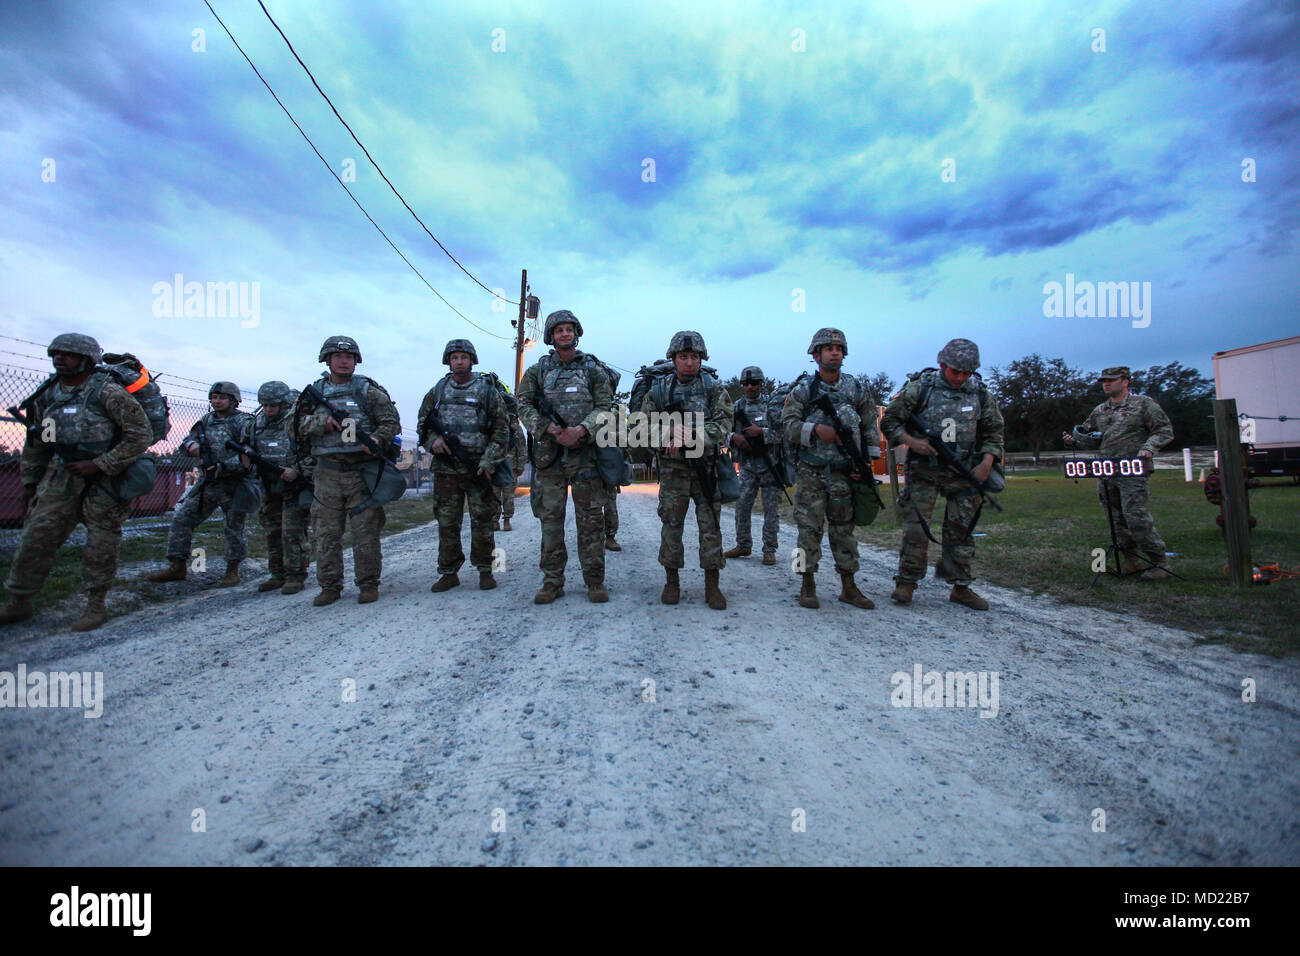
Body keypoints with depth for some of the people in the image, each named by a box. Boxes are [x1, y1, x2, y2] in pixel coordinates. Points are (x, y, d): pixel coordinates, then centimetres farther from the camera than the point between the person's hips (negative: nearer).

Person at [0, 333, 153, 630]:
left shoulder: (107, 392, -13)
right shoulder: (47, 395, 8)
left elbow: (142, 435, -17)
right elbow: (36, 442, 19)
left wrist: (98, 465, -19)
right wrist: (29, 482, 19)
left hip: (107, 477, -6)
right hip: (62, 475, 6)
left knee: (100, 544, 0)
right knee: (38, 535, 4)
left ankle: (96, 606, 12)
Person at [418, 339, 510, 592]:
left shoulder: (487, 389, 2)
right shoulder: (437, 391, 12)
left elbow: (502, 429, -1)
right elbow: (423, 422, 18)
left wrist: (488, 462, -10)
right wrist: (432, 439, -4)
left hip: (479, 467, -3)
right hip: (445, 469, 3)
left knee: (482, 522, 1)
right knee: (447, 523, 7)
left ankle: (485, 571, 13)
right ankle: (449, 573, 17)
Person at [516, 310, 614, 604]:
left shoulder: (593, 371, 9)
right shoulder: (537, 371, 12)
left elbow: (605, 408, 2)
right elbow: (524, 406, 5)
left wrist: (581, 430, -15)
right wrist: (548, 428, -12)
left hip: (585, 453, -1)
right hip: (548, 455, 1)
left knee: (590, 519, 0)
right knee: (550, 518, 4)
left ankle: (595, 581, 9)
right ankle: (552, 582, 12)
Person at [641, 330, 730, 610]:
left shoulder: (714, 389, 2)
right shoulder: (658, 390, 5)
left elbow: (722, 425, -9)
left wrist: (688, 435, -22)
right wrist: (665, 436, -15)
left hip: (706, 468, -1)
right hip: (672, 469, 1)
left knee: (710, 526, 2)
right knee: (671, 524, 5)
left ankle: (712, 585, 12)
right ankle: (672, 582, 18)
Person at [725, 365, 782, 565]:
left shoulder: (773, 404, -4)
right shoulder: (737, 406, 8)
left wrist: (761, 432, -19)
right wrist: (734, 437, -10)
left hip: (770, 464, -4)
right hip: (747, 464, 4)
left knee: (771, 507, 1)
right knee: (742, 505, 5)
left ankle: (769, 549, 9)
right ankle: (743, 545, 18)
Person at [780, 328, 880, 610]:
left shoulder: (857, 389, 8)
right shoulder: (803, 389, 1)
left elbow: (870, 428, 12)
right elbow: (788, 424, -4)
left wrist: (866, 461, 4)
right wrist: (815, 430, -19)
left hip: (845, 472, 2)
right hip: (812, 472, -2)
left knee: (844, 528, 9)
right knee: (809, 527, 1)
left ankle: (848, 587, 18)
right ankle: (808, 585, 12)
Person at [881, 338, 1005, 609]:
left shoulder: (980, 393, 6)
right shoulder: (920, 387, -5)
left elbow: (993, 432, 14)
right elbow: (889, 421, -2)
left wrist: (986, 463, -1)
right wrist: (912, 442, -17)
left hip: (963, 474, 4)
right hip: (924, 471, -3)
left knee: (961, 530, 8)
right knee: (915, 528, -7)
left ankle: (960, 587, 19)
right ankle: (906, 583, 5)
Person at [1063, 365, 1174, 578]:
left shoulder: (1143, 403, 2)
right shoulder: (1099, 411, 16)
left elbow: (1165, 430, 0)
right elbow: (1093, 438, 20)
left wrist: (1149, 448, -17)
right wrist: (1075, 440, 0)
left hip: (1133, 472, -5)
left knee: (1137, 518, -11)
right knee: (1118, 519, 8)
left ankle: (1161, 562, 3)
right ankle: (1132, 560, 20)